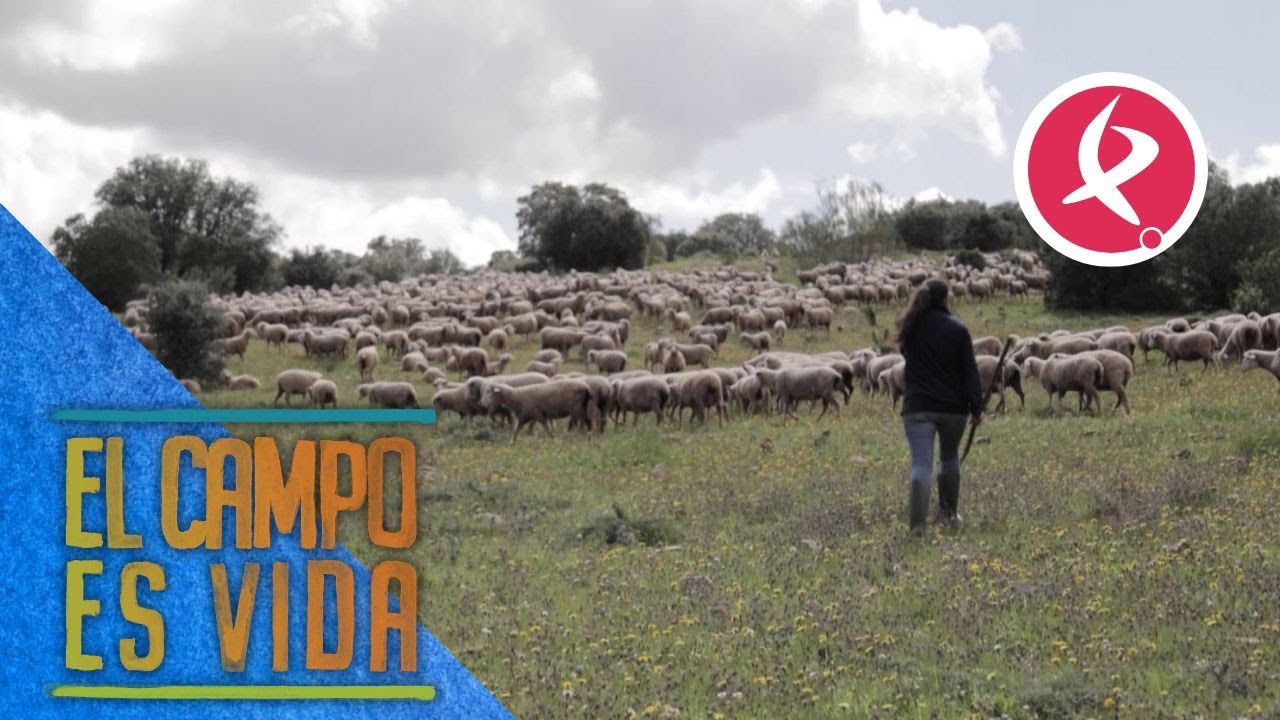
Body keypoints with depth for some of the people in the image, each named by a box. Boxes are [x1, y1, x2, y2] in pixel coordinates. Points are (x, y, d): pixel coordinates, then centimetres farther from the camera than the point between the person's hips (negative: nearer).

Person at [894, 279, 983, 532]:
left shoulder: (909, 326, 1)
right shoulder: (957, 328, -5)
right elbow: (970, 371, -4)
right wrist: (976, 407, 1)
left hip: (918, 406, 0)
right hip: (953, 406, 0)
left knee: (921, 463, -7)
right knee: (950, 457, 21)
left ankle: (918, 521, -21)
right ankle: (949, 512, 29)